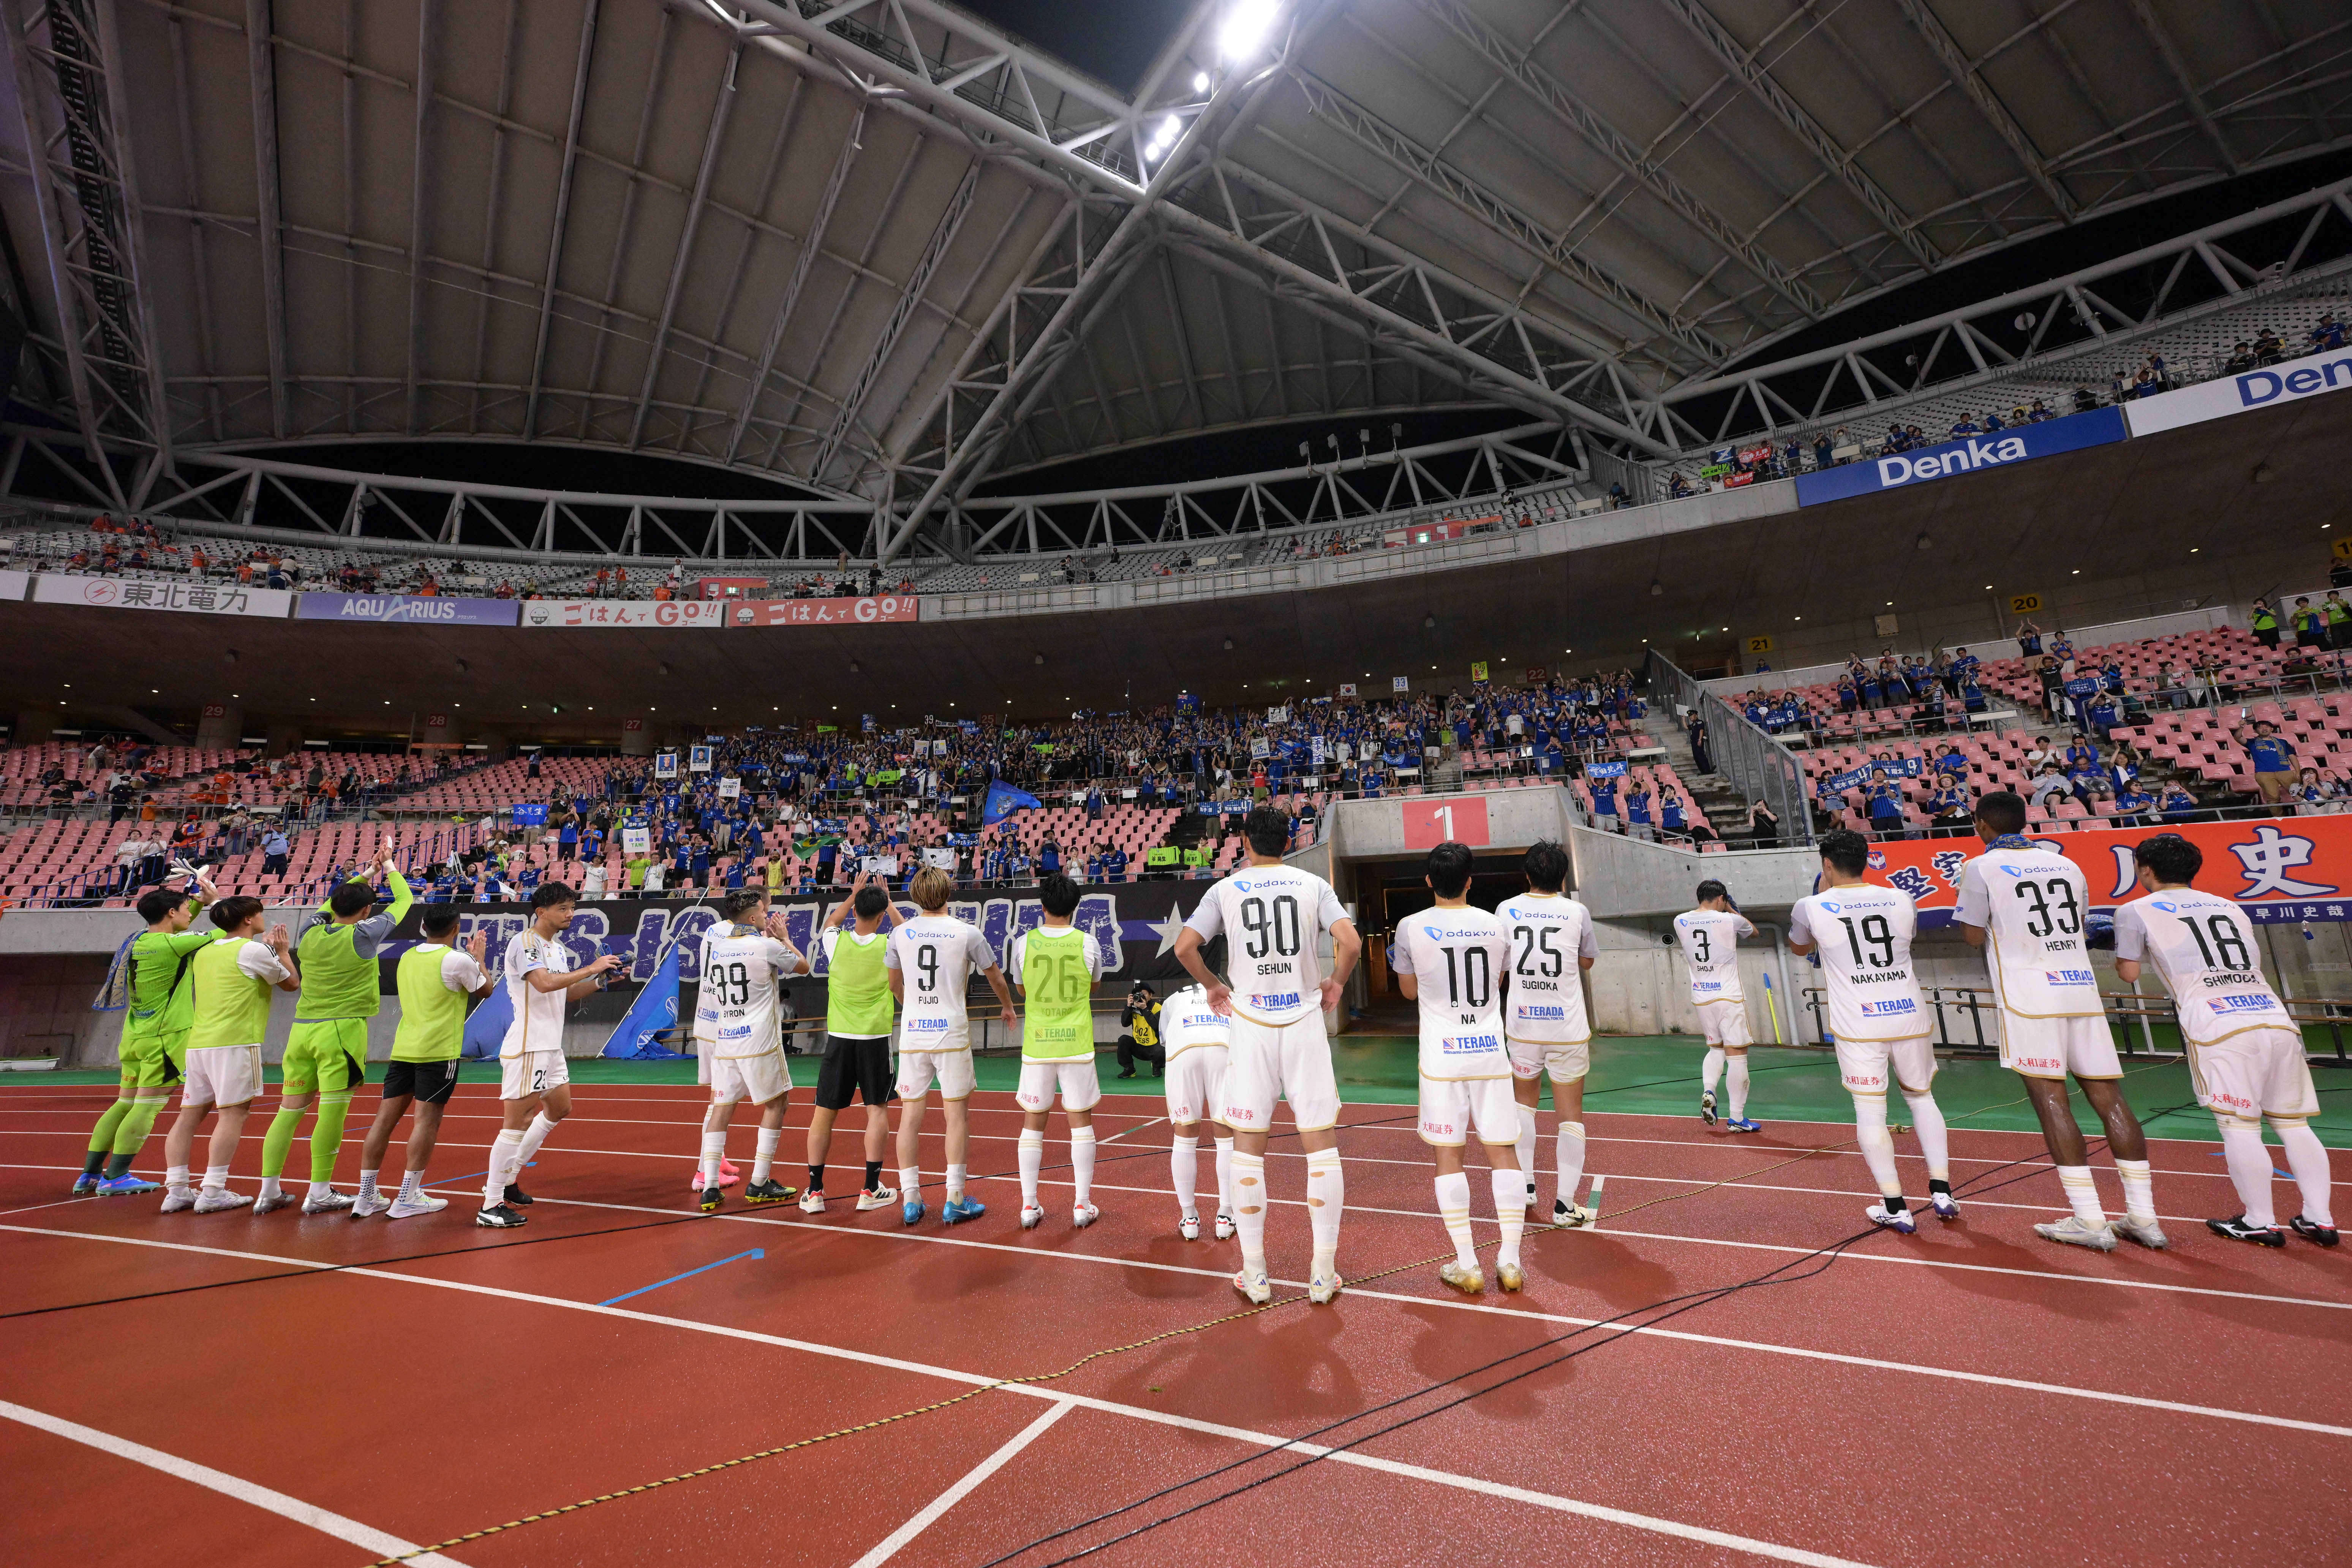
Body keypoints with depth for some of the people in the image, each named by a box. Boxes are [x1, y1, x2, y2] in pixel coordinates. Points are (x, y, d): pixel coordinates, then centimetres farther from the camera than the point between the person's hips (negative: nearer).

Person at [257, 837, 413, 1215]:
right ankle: (319, 1193, 1)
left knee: (289, 1110, 10)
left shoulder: (309, 931, 6)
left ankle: (269, 1191, 16)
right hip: (342, 1030, -6)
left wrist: (364, 875, 35)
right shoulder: (363, 934, -6)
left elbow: (331, 903, 30)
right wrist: (389, 867, 21)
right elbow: (405, 900, 7)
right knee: (332, 1111, -3)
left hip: (302, 1029, 6)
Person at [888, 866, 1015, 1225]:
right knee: (957, 1115, 6)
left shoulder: (900, 934, 3)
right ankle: (955, 1201, 10)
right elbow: (996, 978, 8)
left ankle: (910, 1200, 16)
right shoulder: (967, 932, -5)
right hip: (952, 1035, -3)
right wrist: (1008, 1007, 28)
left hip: (912, 1034, 3)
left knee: (910, 1117, 10)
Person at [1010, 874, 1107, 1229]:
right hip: (1077, 1044, 0)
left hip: (1036, 1044, 1)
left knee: (1033, 1123, 11)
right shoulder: (1088, 942, -6)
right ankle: (1082, 1205, 14)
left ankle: (1029, 1206, 16)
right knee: (1081, 1121, 10)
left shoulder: (1023, 942, -5)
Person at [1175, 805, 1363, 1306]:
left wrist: (1212, 985, 8)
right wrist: (1336, 983, 6)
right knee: (1321, 1144, 9)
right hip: (1304, 1022, 0)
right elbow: (1351, 943, -12)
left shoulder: (1226, 889, 0)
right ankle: (1324, 1274, 15)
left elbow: (1184, 947, -8)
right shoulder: (1313, 885, 1)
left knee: (1248, 1146, 10)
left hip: (1251, 1025, 0)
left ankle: (1254, 1274, 18)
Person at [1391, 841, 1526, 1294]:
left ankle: (1466, 1266, 8)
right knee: (1503, 1151, 10)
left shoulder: (1412, 927, -6)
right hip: (1491, 1053, 3)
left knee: (1448, 1155, 5)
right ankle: (1510, 1261, 14)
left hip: (1443, 1055, -3)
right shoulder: (1494, 925, 2)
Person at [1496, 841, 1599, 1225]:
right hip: (1568, 1029, -1)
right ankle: (1565, 1204, 9)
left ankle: (1525, 1184, 23)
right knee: (1570, 1114, 7)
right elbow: (1587, 961, 11)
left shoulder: (1507, 910, -3)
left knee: (1524, 1100, 22)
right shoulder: (1577, 912, -5)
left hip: (1523, 1027, 1)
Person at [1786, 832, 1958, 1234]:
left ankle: (1896, 1208, 3)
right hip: (1911, 1016, 4)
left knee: (1870, 1110, 2)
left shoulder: (1812, 907, -4)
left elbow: (1799, 949, 18)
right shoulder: (1901, 899, 5)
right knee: (1922, 1097, 21)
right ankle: (1942, 1192, 21)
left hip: (1859, 1027, -4)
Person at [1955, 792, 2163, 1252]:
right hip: (2082, 989, 6)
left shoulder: (1981, 868, -2)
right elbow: (2083, 932, 22)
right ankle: (2144, 1218, 12)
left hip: (2028, 994, -6)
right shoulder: (2067, 865, 16)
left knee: (2050, 1098, -3)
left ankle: (2090, 1222, -2)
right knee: (2109, 1096, 8)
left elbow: (1974, 935, -3)